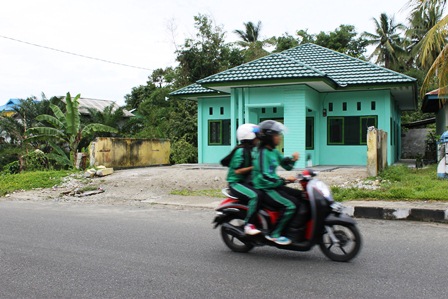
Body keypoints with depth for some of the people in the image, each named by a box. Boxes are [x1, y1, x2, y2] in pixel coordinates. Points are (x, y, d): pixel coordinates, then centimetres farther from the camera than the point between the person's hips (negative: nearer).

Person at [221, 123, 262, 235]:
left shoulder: (249, 150, 12)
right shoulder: (240, 151, -15)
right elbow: (237, 171, -20)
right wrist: (253, 167, -21)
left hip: (246, 181, 10)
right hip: (236, 183, -10)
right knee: (255, 195, -33)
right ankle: (249, 225, -26)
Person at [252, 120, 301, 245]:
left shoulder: (274, 152, 13)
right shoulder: (263, 153, -16)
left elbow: (286, 164, 22)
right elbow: (264, 177, -24)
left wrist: (293, 159, 0)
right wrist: (284, 180, -25)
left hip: (274, 185, 10)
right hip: (265, 189, -10)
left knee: (302, 196, 5)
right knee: (291, 205, -25)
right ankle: (274, 234, -15)